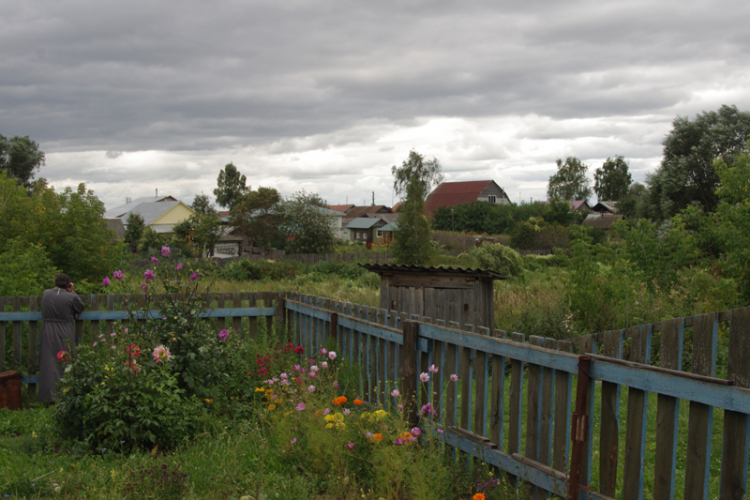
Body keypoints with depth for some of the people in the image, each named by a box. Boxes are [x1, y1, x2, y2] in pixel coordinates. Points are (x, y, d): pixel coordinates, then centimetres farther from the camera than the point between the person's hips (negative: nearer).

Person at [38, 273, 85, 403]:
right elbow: (81, 306, 7)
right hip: (65, 335, -2)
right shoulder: (71, 297, -11)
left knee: (49, 363, 7)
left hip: (48, 335, 3)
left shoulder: (46, 294, -1)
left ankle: (49, 395, 8)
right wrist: (72, 292, 9)